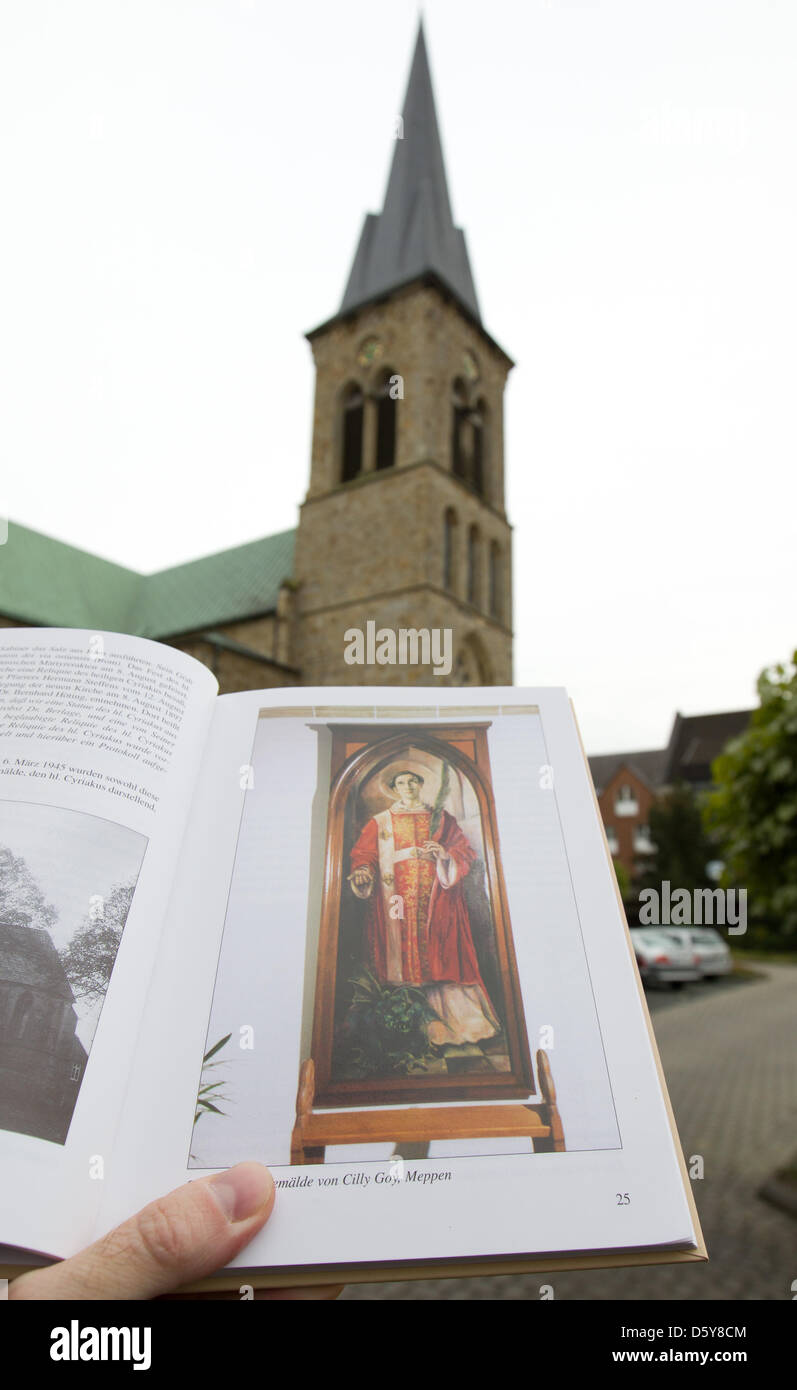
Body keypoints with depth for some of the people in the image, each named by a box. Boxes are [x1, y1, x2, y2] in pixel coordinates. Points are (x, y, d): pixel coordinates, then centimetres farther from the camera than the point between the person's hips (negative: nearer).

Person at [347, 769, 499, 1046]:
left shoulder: (440, 818, 16)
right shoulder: (380, 822, 14)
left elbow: (465, 851, 12)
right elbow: (365, 854, 5)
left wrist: (445, 855, -9)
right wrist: (363, 872, -16)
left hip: (436, 898, 0)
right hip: (399, 898, 0)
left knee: (441, 956, -6)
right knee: (404, 949, -8)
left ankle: (458, 1021, -1)